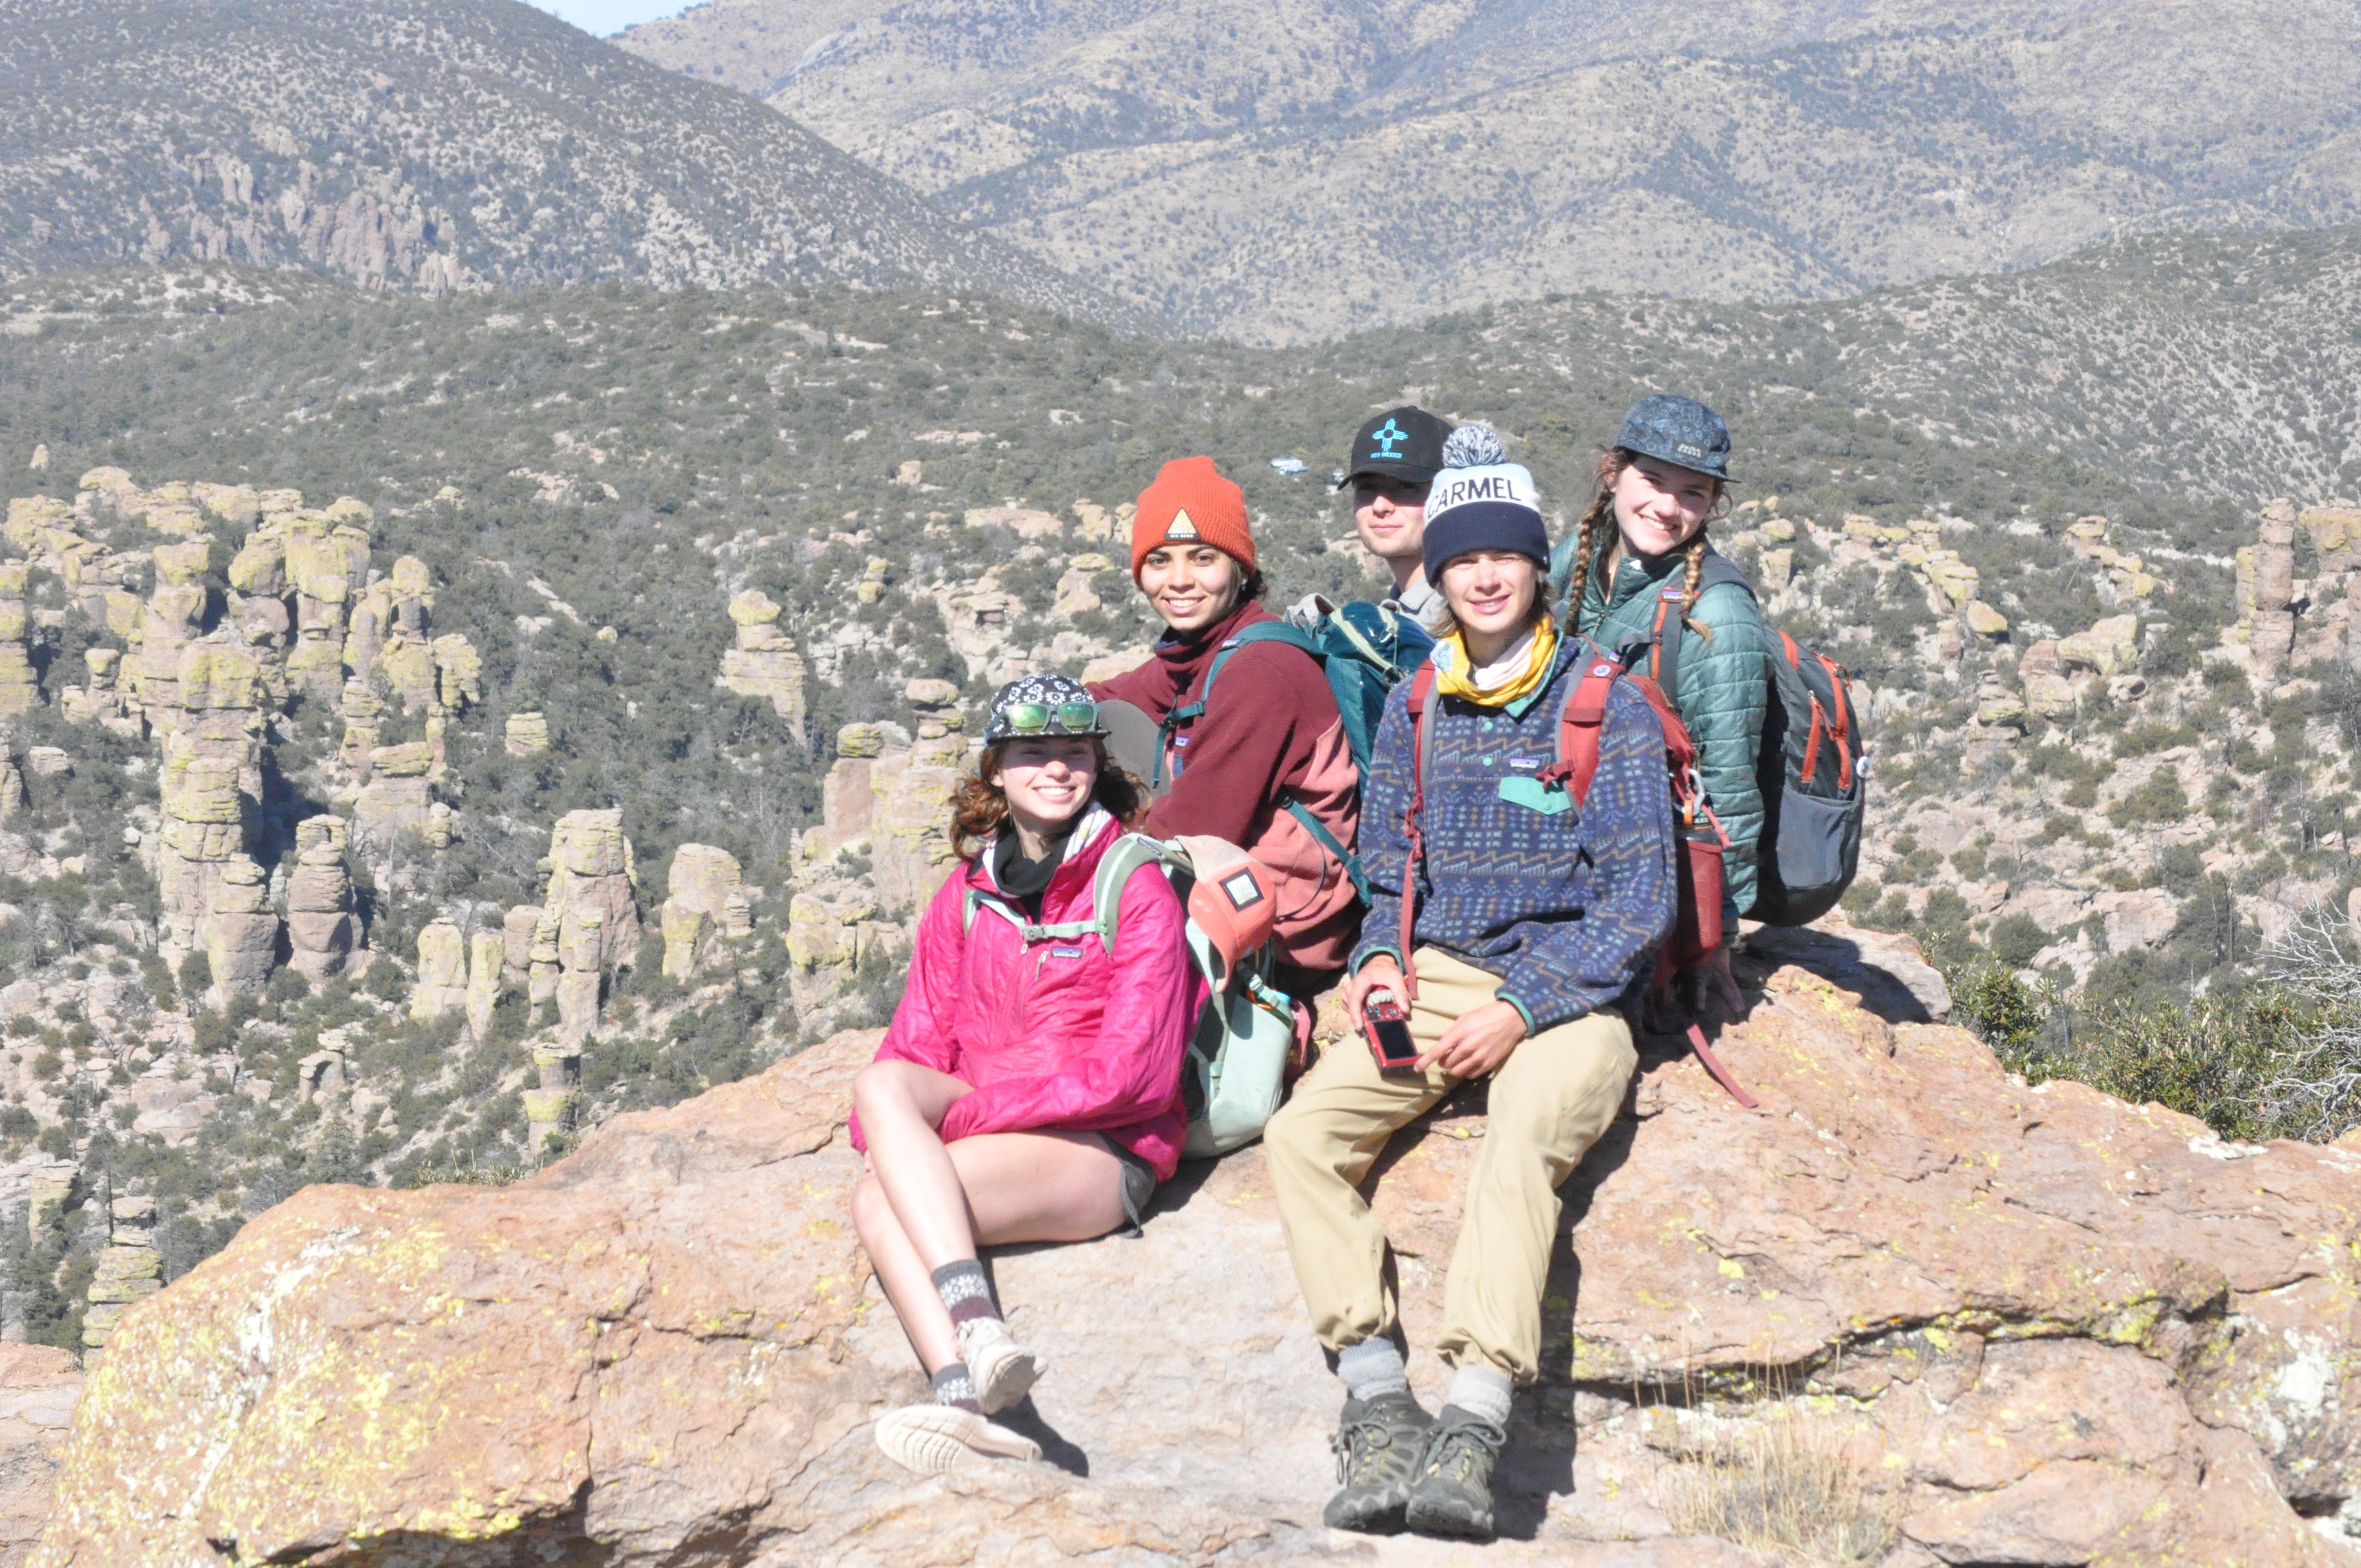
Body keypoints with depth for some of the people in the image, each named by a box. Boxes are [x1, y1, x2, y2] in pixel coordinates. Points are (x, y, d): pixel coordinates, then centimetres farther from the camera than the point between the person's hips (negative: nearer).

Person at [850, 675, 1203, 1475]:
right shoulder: (966, 896, 18)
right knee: (881, 1081, -29)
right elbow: (920, 1041, 14)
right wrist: (900, 1128, -11)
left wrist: (959, 1114, -15)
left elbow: (1131, 1071, -9)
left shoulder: (1136, 889, 1)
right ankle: (974, 1326, -44)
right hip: (980, 1135, 5)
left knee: (880, 1202, -28)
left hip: (1105, 1152, -5)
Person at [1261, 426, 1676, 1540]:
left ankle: (1474, 1427, -47)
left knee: (1522, 1144, -36)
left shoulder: (1605, 706, -2)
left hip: (1567, 992, -5)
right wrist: (1382, 959, -1)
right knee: (1304, 1131, -23)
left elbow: (1640, 904, -5)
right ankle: (1377, 1401, -27)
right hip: (1434, 981, 5)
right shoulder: (1414, 706, 14)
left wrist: (1520, 1010, -15)